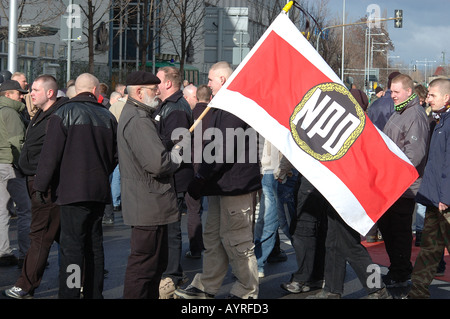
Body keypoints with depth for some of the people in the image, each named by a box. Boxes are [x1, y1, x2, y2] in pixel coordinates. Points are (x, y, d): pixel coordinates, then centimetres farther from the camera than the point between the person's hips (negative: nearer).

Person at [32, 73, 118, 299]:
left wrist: (41, 185, -2)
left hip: (73, 190, -5)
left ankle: (68, 295, -11)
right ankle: (94, 293, 19)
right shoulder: (107, 116, 10)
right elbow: (115, 155, 15)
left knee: (71, 246, -8)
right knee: (94, 244, 13)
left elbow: (50, 153, -9)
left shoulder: (64, 113, -5)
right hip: (100, 191, 5)